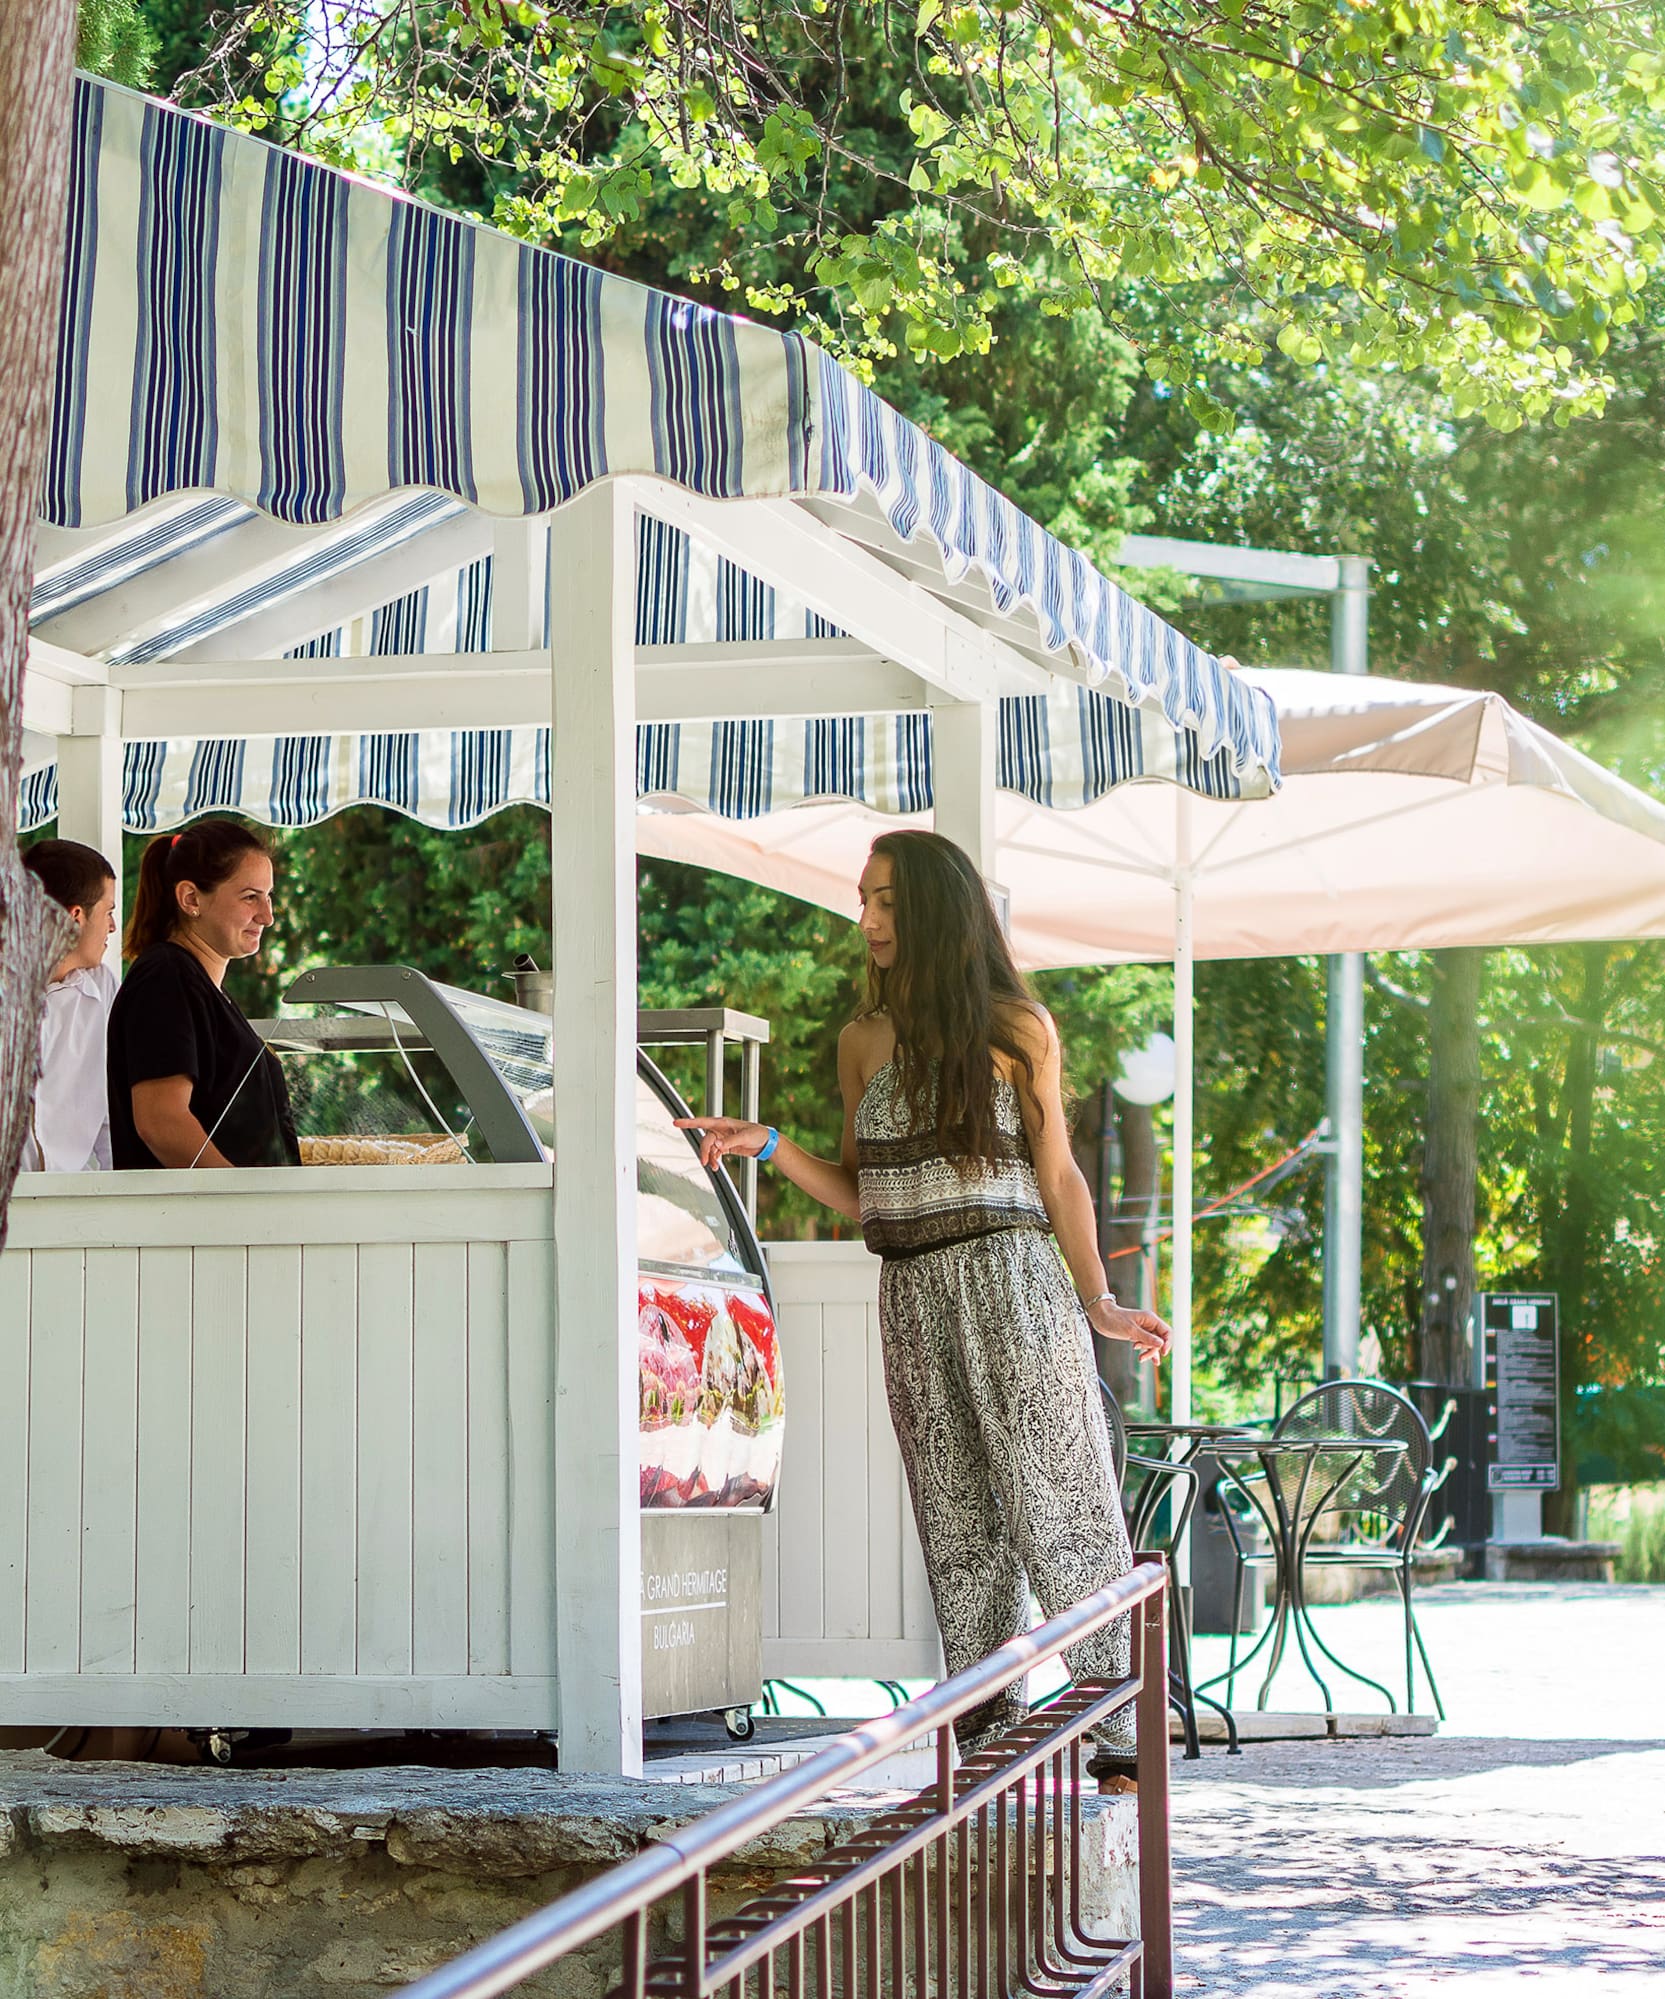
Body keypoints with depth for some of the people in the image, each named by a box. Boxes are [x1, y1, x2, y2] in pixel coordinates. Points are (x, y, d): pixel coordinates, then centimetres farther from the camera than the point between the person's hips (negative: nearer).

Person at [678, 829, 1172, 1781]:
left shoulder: (1016, 1027, 2)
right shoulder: (864, 1041, 13)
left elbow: (1057, 1176, 4)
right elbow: (861, 1194, 14)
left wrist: (1098, 1302, 1)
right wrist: (765, 1145, 2)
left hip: (1008, 1280, -5)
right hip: (913, 1293, 5)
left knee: (1055, 1506, -7)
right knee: (958, 1522, 5)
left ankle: (1119, 1733, -5)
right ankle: (990, 1738, 7)